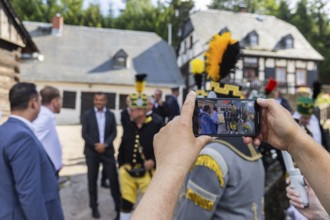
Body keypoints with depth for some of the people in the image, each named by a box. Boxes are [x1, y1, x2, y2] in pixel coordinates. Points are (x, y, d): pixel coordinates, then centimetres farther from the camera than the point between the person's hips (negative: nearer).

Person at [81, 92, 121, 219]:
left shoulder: (111, 115, 8)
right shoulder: (87, 115, 4)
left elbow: (114, 133, 2)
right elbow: (84, 134, -3)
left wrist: (105, 144, -13)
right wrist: (95, 145, -14)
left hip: (107, 151, 1)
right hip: (91, 151, 0)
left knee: (114, 178, 0)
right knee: (92, 180, 7)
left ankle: (119, 206, 14)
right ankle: (94, 207, 22)